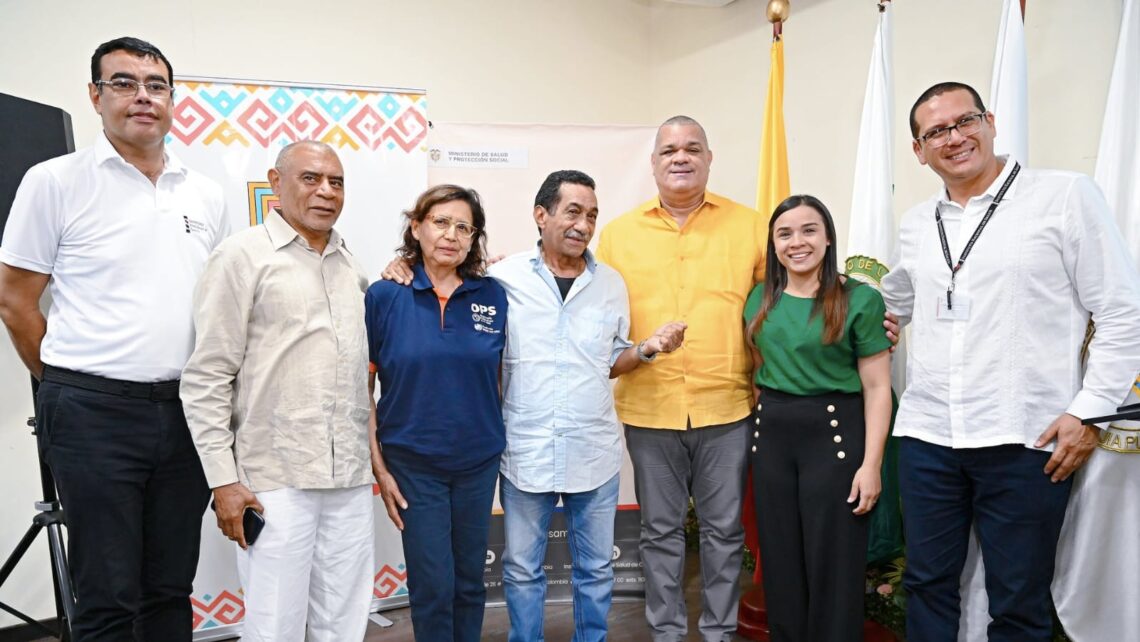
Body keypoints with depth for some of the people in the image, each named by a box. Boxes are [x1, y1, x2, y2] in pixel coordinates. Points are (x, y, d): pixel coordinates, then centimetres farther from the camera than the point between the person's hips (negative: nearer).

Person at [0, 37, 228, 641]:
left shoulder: (206, 195, 10)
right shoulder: (55, 181, -3)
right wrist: (68, 386, 3)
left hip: (186, 413, 4)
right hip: (95, 416, -4)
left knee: (171, 591, 14)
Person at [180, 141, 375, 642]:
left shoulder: (351, 265, 14)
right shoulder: (244, 256, -3)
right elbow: (206, 380, -7)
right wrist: (224, 480, -10)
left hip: (351, 479, 5)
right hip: (276, 482, -5)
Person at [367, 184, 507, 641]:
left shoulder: (494, 296, -1)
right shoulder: (384, 296, -7)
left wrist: (504, 440, 0)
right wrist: (378, 466, -6)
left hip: (479, 461, 2)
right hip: (413, 465, -2)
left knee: (470, 581, 15)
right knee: (433, 585, 4)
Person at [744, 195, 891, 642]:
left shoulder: (860, 299, -7)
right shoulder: (760, 299, 7)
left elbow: (877, 388, -7)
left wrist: (871, 463, -12)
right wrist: (764, 423, 9)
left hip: (833, 432, -4)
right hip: (771, 435, 5)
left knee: (833, 563, 5)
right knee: (780, 561, 13)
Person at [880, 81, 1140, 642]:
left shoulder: (1067, 196, -1)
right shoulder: (915, 225, 12)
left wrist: (1089, 410, -9)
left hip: (1025, 442, -4)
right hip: (926, 435, 4)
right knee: (926, 584, 13)